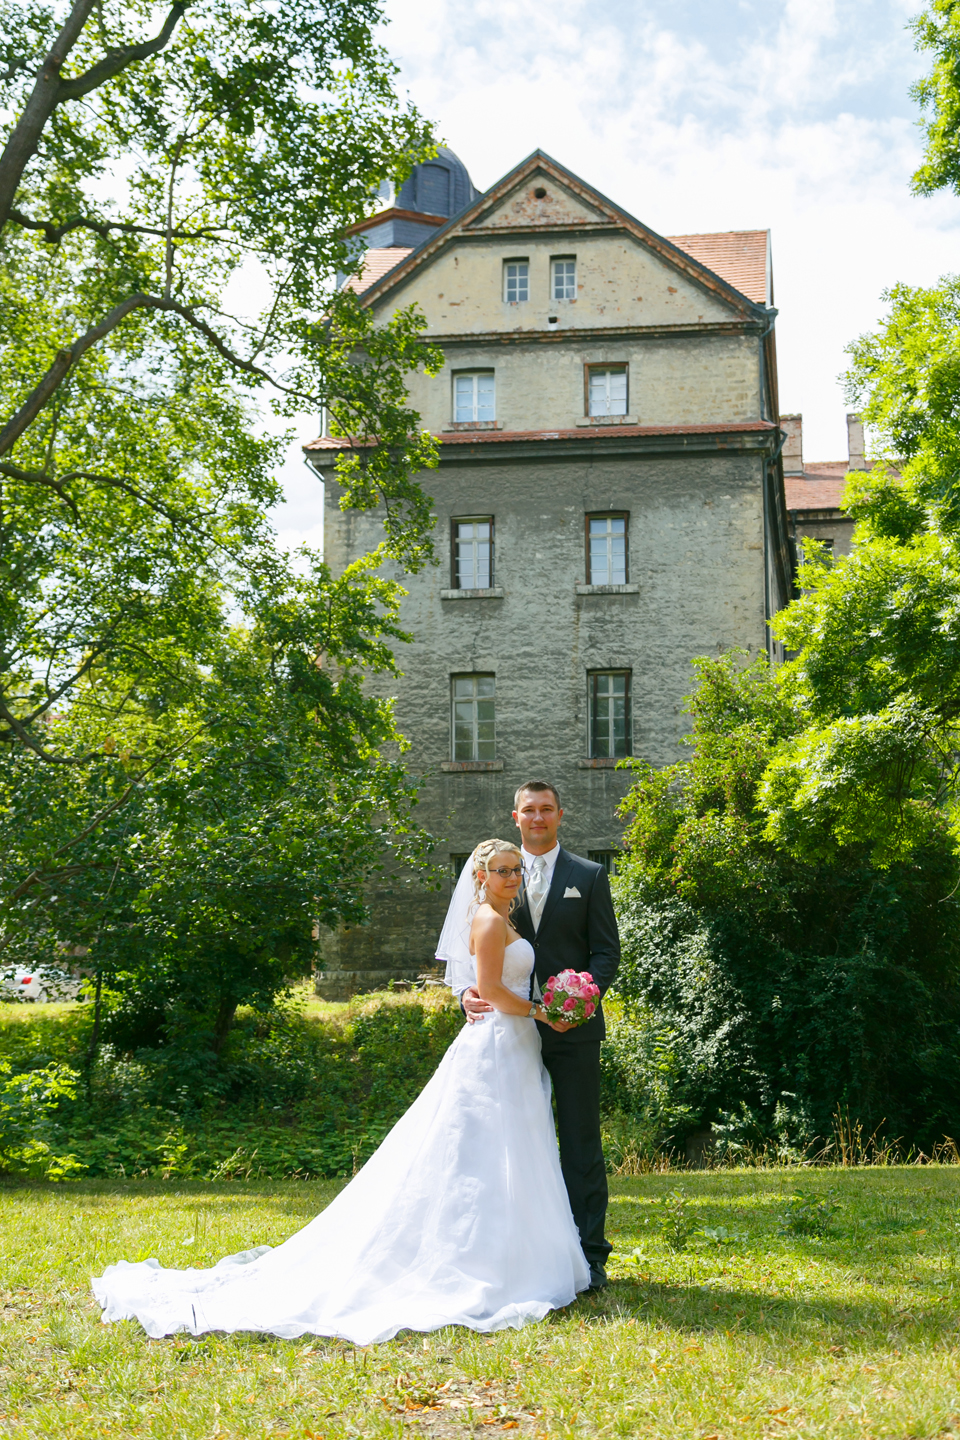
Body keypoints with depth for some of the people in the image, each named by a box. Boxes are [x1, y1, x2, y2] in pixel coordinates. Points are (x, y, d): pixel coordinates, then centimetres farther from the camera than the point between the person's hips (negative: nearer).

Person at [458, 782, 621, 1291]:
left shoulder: (589, 877, 5)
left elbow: (607, 951, 1)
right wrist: (469, 991, -11)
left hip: (574, 1027, -2)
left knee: (581, 1144, 1)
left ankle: (589, 1255, 7)